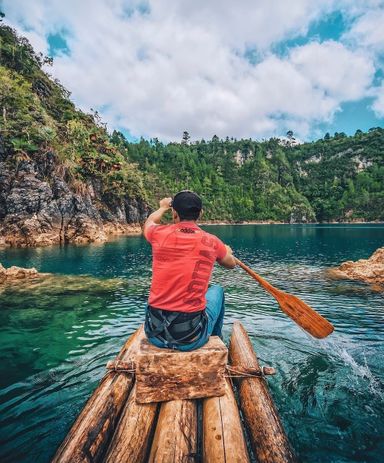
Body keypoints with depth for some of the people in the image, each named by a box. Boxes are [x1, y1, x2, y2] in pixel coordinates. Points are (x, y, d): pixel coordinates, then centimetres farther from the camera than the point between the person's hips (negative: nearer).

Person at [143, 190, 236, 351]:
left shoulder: (160, 234, -6)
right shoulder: (211, 242, -7)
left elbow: (148, 222, 21)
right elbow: (231, 264, 17)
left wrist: (163, 207, 41)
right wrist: (227, 251, 39)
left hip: (154, 333, 2)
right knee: (216, 290, 26)